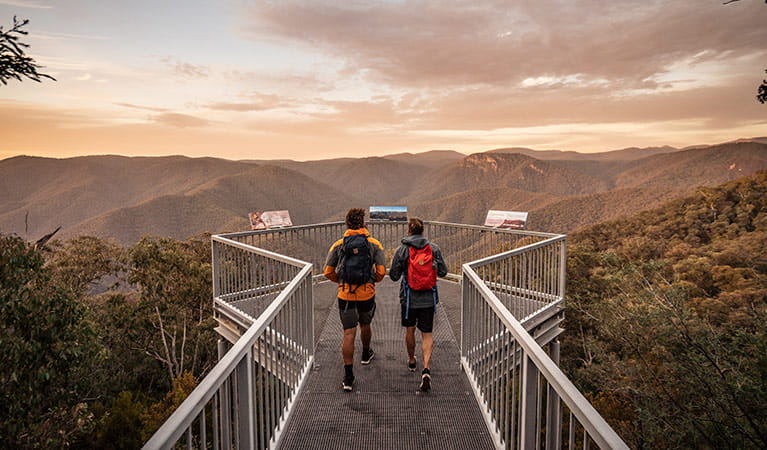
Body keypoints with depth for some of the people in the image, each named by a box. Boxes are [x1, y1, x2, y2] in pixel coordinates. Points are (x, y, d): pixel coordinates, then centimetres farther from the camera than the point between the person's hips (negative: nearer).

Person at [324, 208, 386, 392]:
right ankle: (366, 354, 50)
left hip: (345, 295, 0)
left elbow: (328, 273, 0)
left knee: (349, 333, 2)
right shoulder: (374, 244, -1)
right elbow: (381, 272, -7)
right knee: (365, 325, 25)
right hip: (367, 293, 0)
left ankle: (348, 377, -2)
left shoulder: (338, 245, 1)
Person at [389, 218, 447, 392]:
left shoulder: (402, 250, -9)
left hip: (409, 298, -1)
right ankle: (426, 368, -10)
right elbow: (443, 272, 1)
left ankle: (411, 361, 39)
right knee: (427, 334, 7)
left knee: (410, 329, 20)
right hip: (429, 299, 1)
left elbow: (394, 275, -6)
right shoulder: (434, 248, -4)